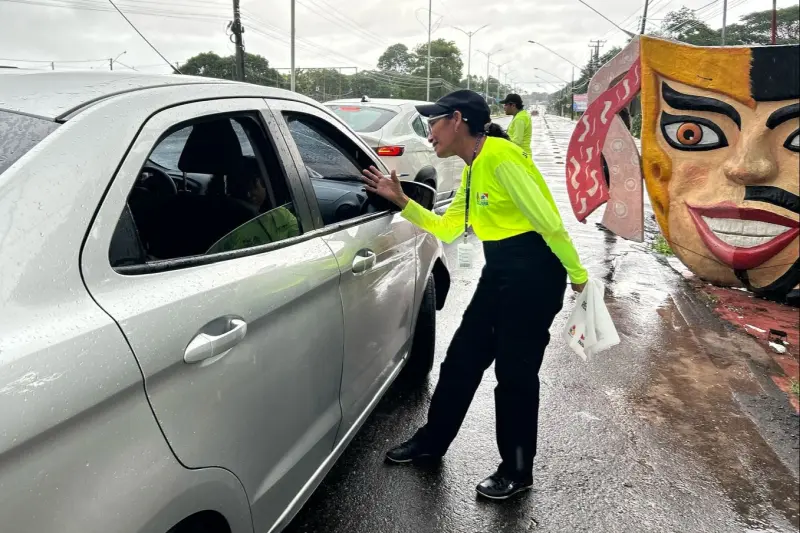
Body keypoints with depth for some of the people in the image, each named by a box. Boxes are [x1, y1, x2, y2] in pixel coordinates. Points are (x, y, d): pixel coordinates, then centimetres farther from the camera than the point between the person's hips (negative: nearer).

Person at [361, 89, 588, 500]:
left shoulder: (500, 156, -18)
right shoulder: (472, 171, 13)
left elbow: (549, 222, -18)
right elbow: (445, 229, 16)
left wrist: (577, 276, -12)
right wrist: (401, 202, 7)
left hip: (534, 270, -9)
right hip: (499, 270, 9)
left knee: (515, 372, 1)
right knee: (462, 357, 14)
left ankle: (517, 471, 21)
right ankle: (431, 440, 33)